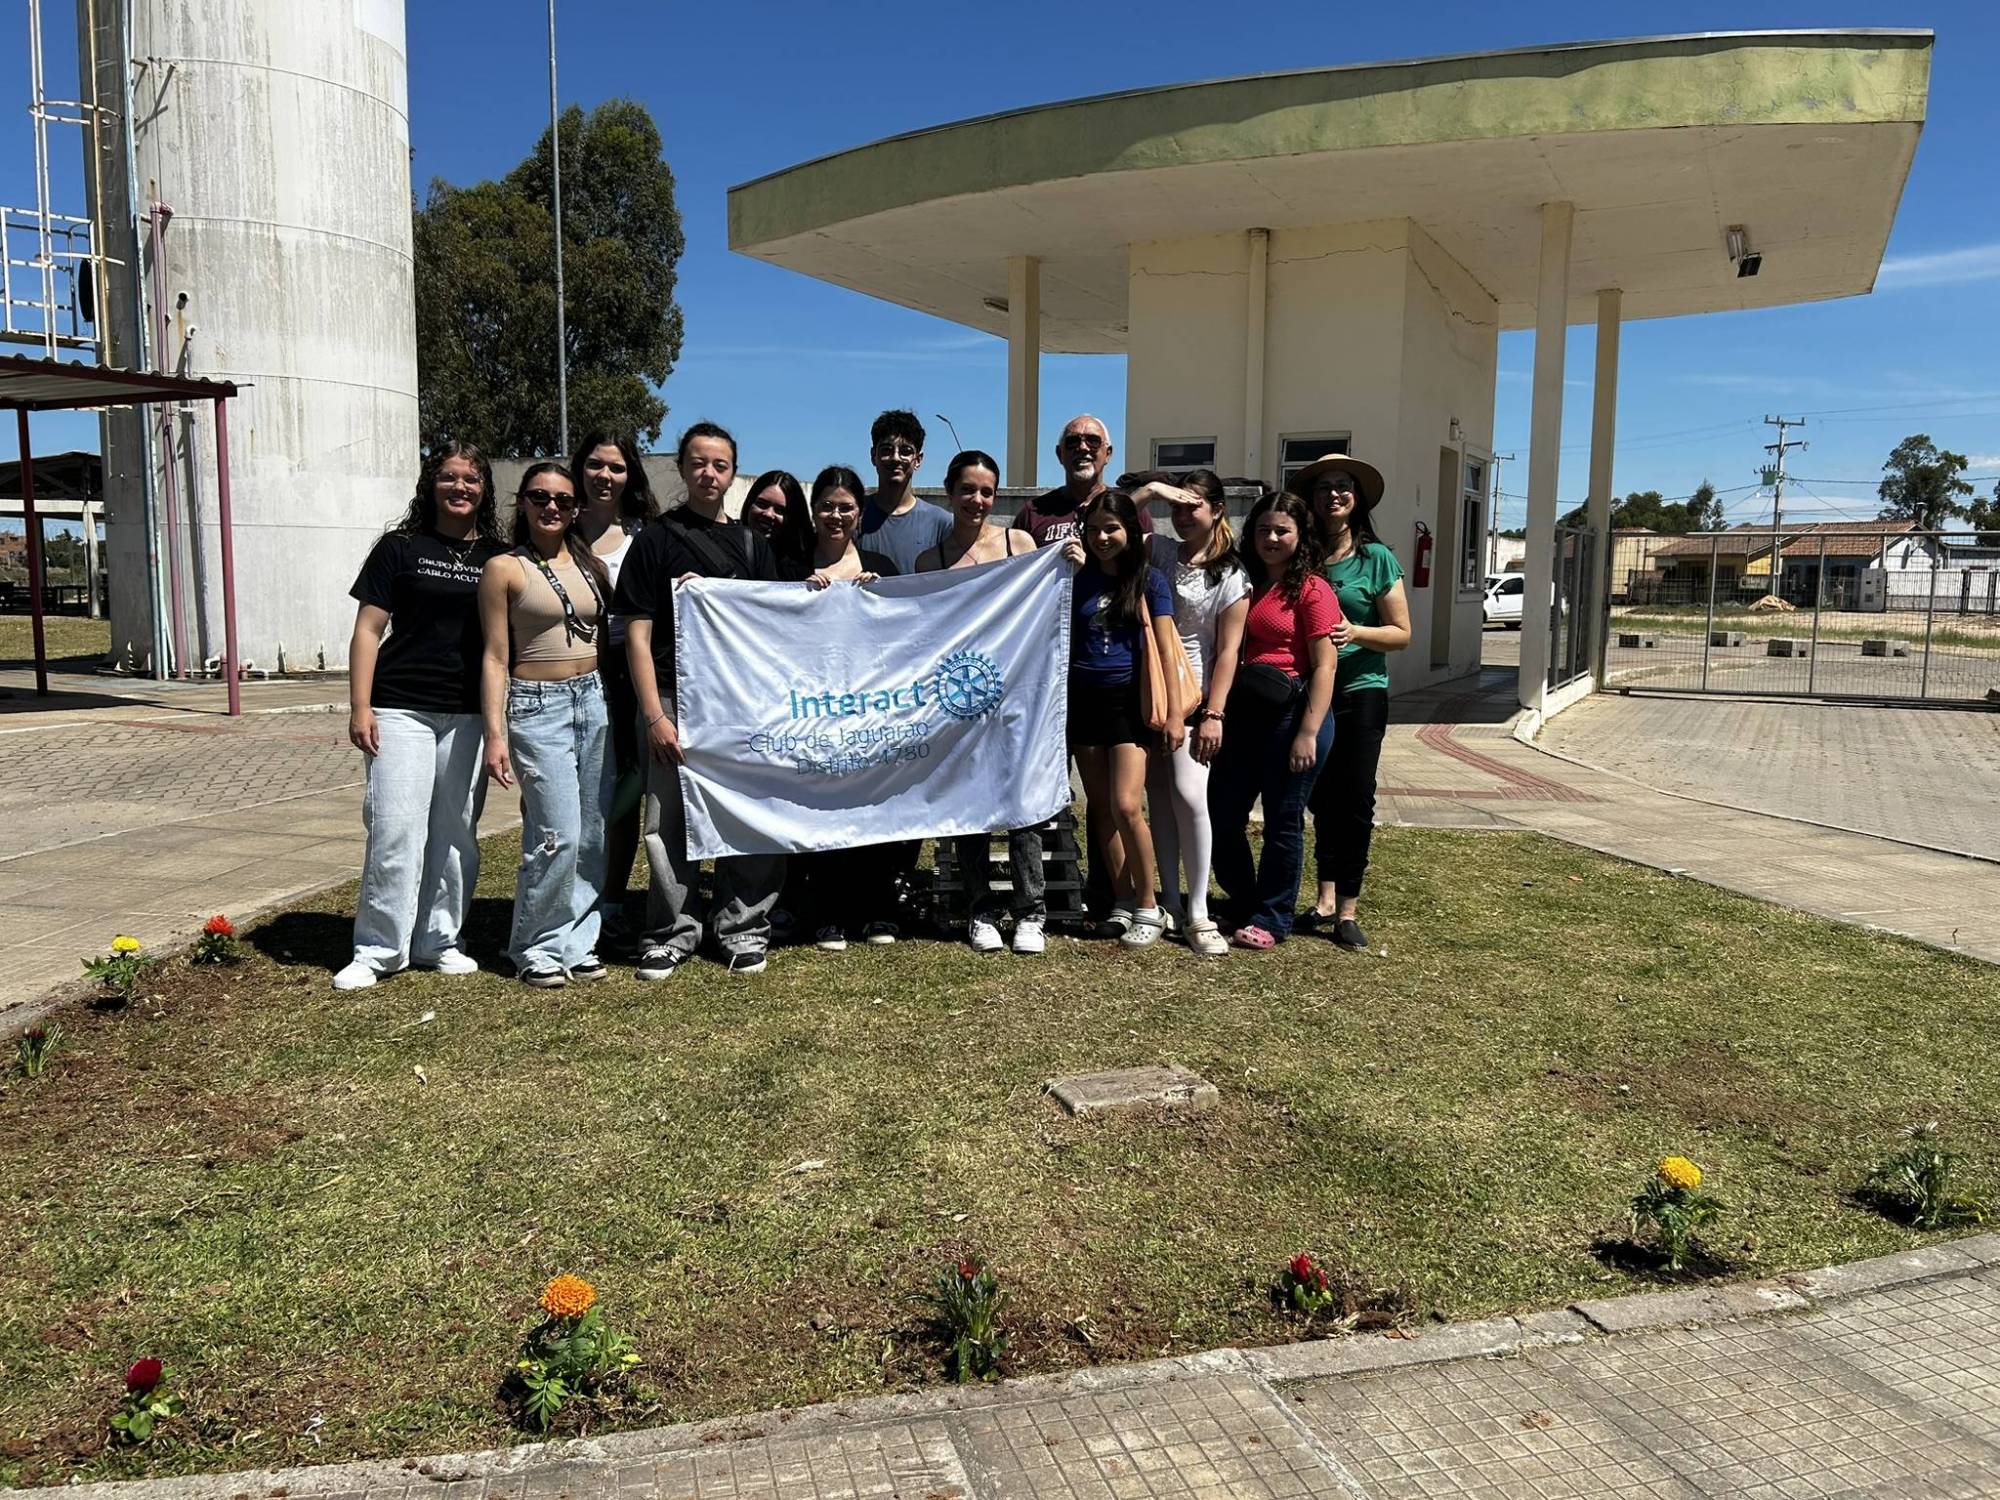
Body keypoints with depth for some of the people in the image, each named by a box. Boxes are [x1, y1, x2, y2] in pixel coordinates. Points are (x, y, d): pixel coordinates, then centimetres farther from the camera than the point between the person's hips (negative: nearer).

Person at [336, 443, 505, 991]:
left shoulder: (498, 557, 10)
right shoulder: (401, 548, 3)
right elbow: (368, 630, 2)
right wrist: (360, 708, -6)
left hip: (470, 714, 3)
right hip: (402, 710, -2)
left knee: (457, 833, 7)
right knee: (395, 830, -5)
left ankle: (439, 940, 20)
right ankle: (378, 949, 6)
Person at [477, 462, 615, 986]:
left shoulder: (592, 565, 13)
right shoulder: (504, 569, -1)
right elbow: (496, 657, -3)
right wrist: (495, 733, -9)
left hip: (596, 701, 5)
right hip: (537, 707, -5)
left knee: (593, 834, 4)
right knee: (558, 835, -10)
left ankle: (578, 941, 17)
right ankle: (536, 948, 6)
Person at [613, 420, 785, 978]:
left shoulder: (751, 543, 14)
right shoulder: (656, 540, 3)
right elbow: (637, 634, -2)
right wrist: (654, 715, -10)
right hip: (675, 699, -3)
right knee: (669, 818, 0)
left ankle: (740, 925, 17)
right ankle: (674, 929, 14)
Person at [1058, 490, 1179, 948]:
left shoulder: (1149, 579, -1)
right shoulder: (1080, 576, 8)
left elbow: (1164, 648, -3)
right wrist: (1067, 572, -7)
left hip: (1129, 700, -4)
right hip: (1084, 699, 4)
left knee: (1126, 807, -12)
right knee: (1100, 807, 6)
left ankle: (1147, 907, 3)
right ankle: (1122, 901, 17)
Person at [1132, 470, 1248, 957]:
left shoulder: (1231, 577, -2)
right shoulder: (1161, 553, 8)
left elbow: (1228, 651, -6)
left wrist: (1213, 714, -13)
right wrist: (1150, 490, -5)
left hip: (1193, 696, -4)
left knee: (1189, 796, -16)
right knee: (1158, 798, 7)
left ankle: (1198, 912, -8)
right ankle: (1170, 901, 16)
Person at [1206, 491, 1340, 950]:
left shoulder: (1312, 589, -6)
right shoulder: (1248, 585, 15)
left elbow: (1323, 667, -12)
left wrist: (1308, 732, -18)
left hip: (1292, 713, -7)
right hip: (1245, 713, 7)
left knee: (1283, 821, 3)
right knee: (1222, 813, 10)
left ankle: (1272, 920, 16)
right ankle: (1244, 905, 29)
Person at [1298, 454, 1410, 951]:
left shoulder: (1376, 558, -3)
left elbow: (1401, 633, -2)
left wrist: (1355, 633, -19)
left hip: (1361, 691, -3)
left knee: (1356, 798, -5)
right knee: (1322, 795, 10)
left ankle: (1347, 908, 2)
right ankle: (1327, 897, 21)